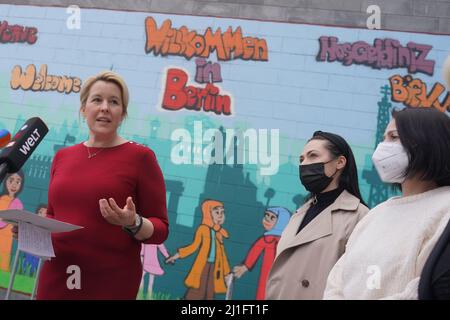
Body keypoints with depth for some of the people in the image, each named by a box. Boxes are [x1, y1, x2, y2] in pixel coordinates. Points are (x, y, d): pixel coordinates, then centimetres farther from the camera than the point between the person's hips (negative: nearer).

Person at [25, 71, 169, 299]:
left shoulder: (140, 156, -5)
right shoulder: (62, 156, 9)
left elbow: (160, 230, -4)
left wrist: (133, 223, -23)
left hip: (110, 282, -4)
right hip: (56, 278, 4)